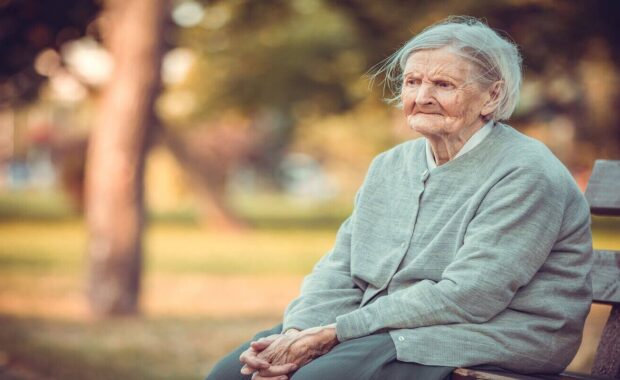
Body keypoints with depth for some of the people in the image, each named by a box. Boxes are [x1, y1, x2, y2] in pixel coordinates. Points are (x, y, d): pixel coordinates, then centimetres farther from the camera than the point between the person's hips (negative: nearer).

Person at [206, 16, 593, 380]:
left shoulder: (525, 175, -11)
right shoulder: (391, 165, 14)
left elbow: (465, 297, -19)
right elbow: (339, 271, 10)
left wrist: (337, 333, -19)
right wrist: (297, 333, -12)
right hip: (387, 330, 7)